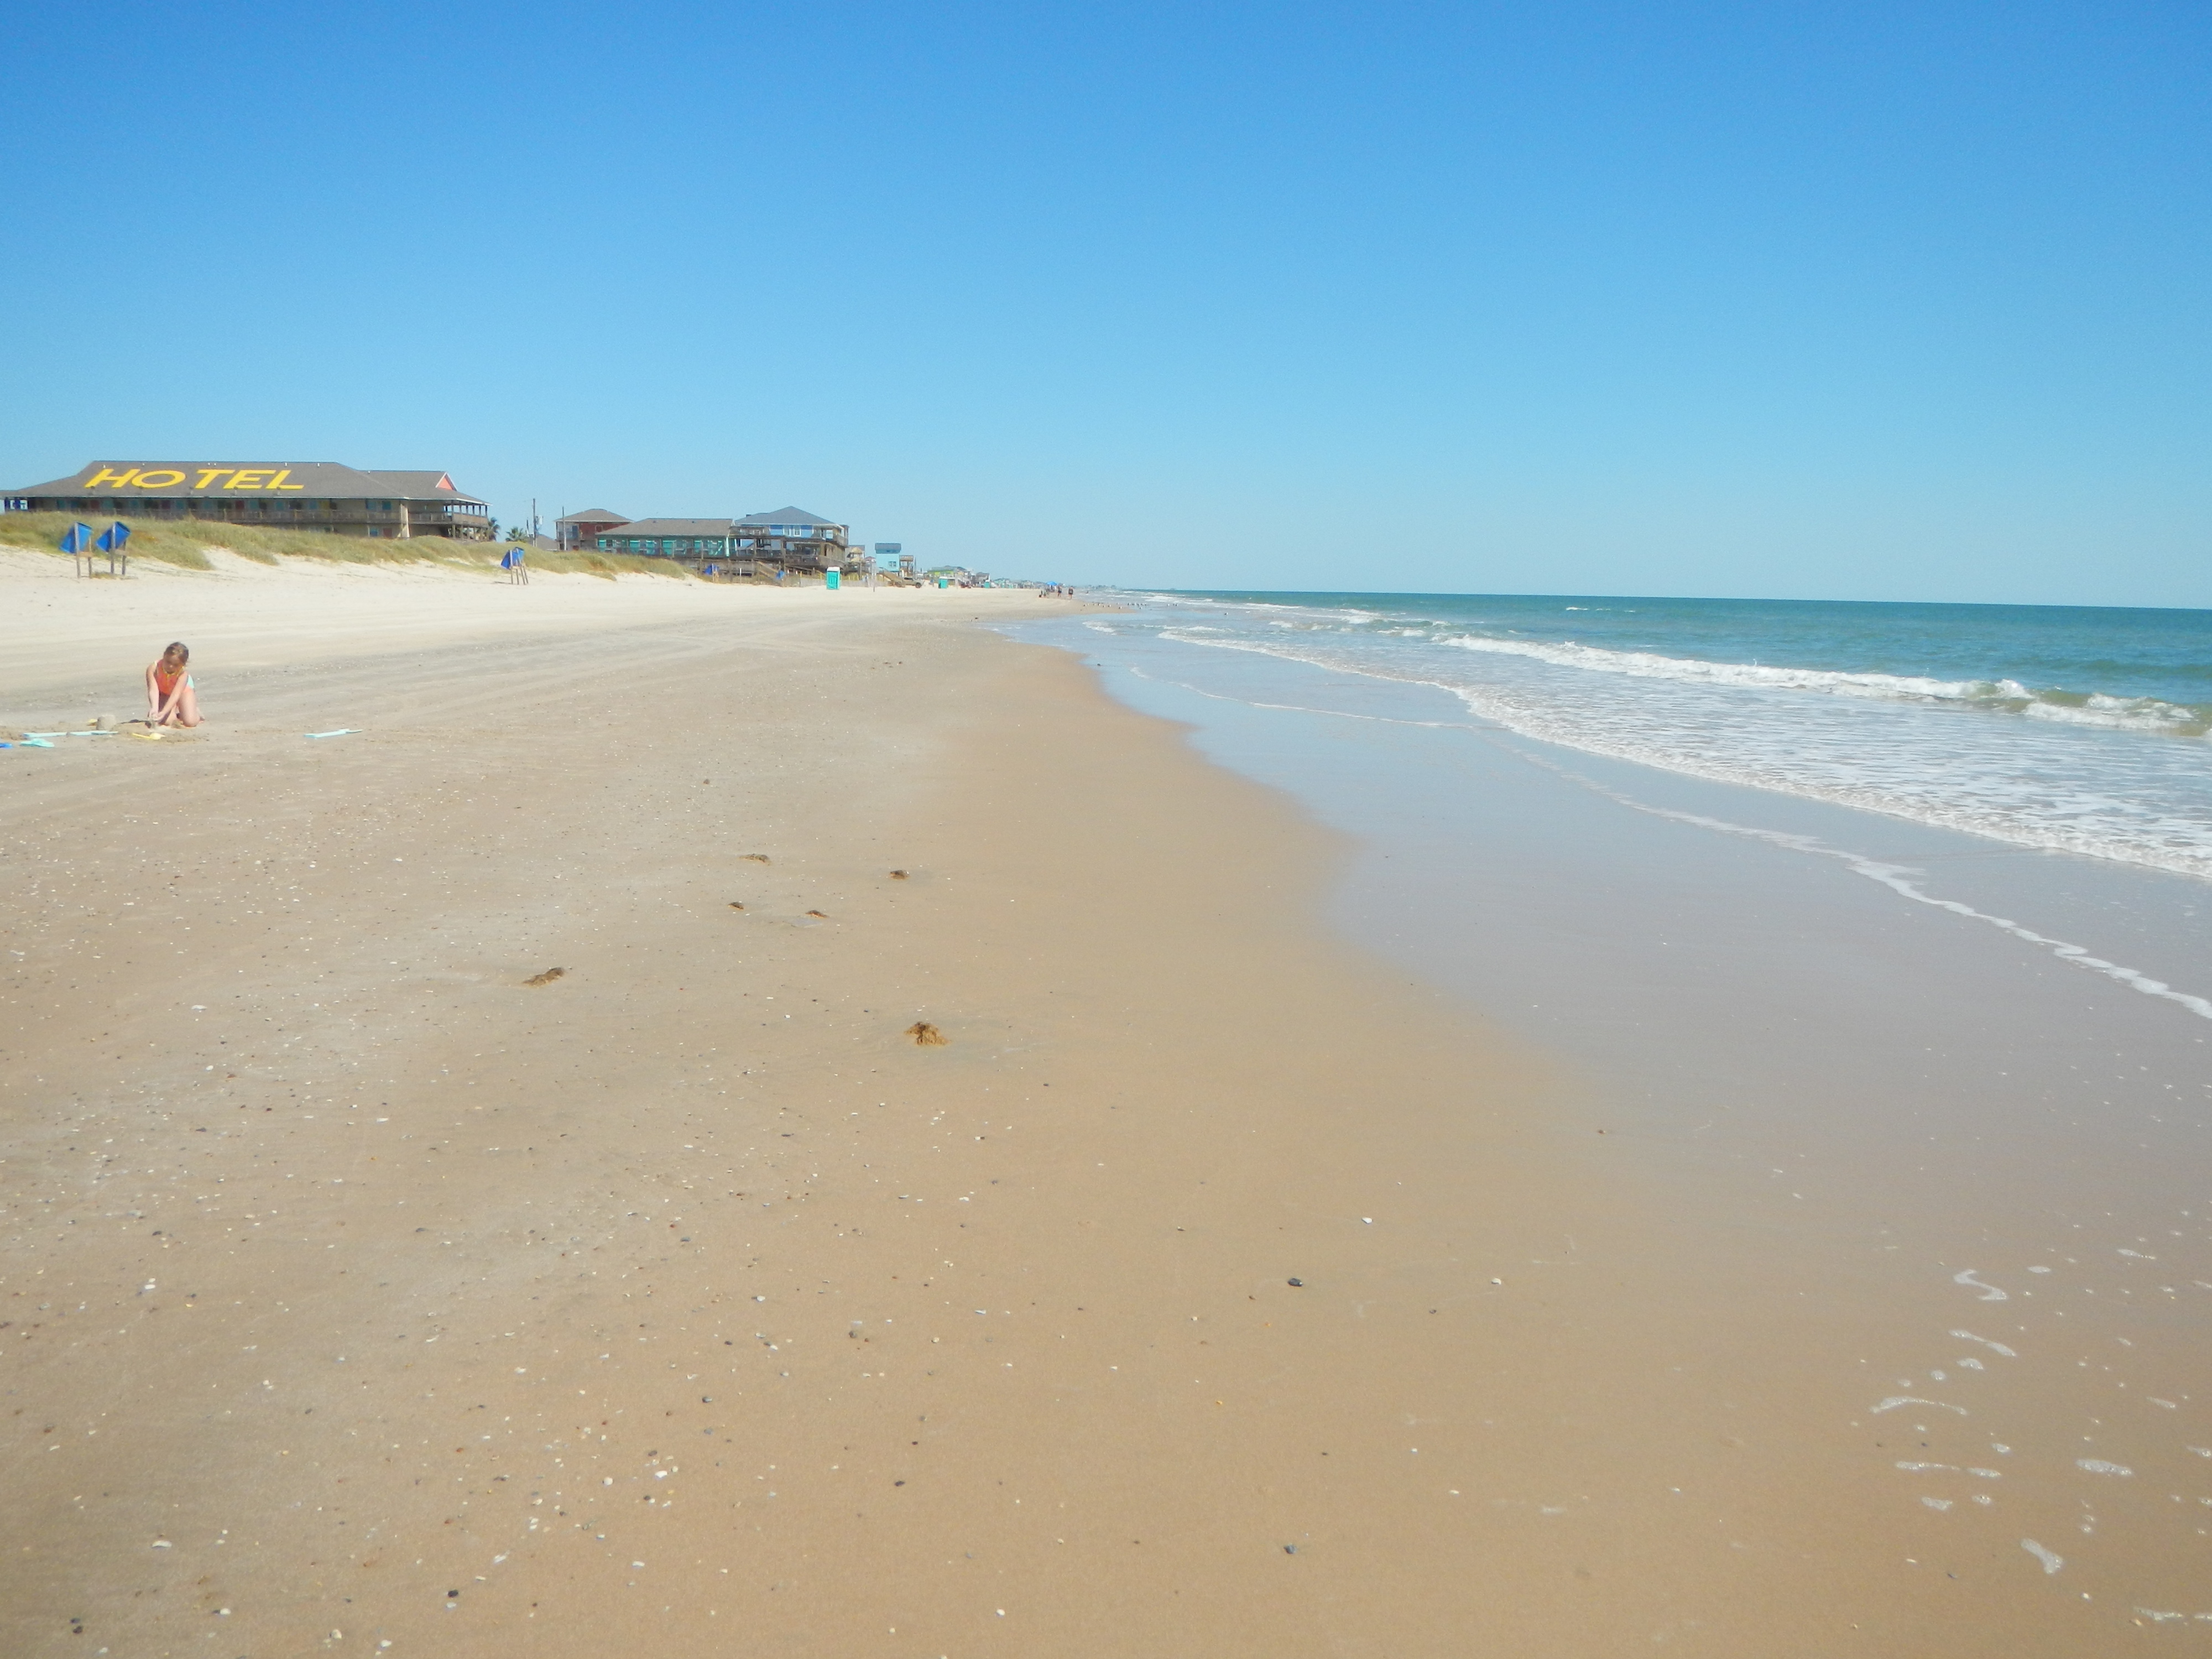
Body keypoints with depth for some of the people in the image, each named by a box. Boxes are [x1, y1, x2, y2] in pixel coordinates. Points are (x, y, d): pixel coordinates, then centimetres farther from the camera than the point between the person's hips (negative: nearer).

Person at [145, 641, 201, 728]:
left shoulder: (183, 674, -36)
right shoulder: (153, 668, -34)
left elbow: (175, 695, -45)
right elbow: (153, 690, -41)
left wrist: (163, 712, -58)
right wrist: (154, 708, -59)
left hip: (184, 689, -1)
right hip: (163, 692, 1)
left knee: (191, 722, -19)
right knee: (167, 721, -23)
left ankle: (195, 710, 17)